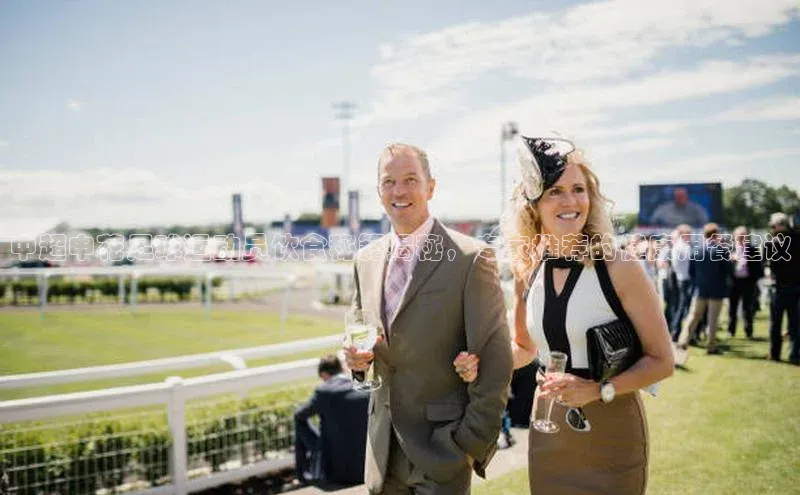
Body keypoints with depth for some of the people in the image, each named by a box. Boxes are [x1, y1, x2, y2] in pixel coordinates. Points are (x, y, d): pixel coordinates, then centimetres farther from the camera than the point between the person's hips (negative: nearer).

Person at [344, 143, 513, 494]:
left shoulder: (472, 258, -12)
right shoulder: (365, 259, 5)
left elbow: (495, 363, -11)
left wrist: (472, 442, -11)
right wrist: (358, 357, -4)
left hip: (442, 447, -5)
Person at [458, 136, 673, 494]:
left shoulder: (619, 268, -15)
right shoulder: (528, 270, -1)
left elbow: (661, 361, -9)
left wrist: (597, 390, -22)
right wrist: (483, 364, -6)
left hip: (610, 428, -4)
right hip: (548, 428, 4)